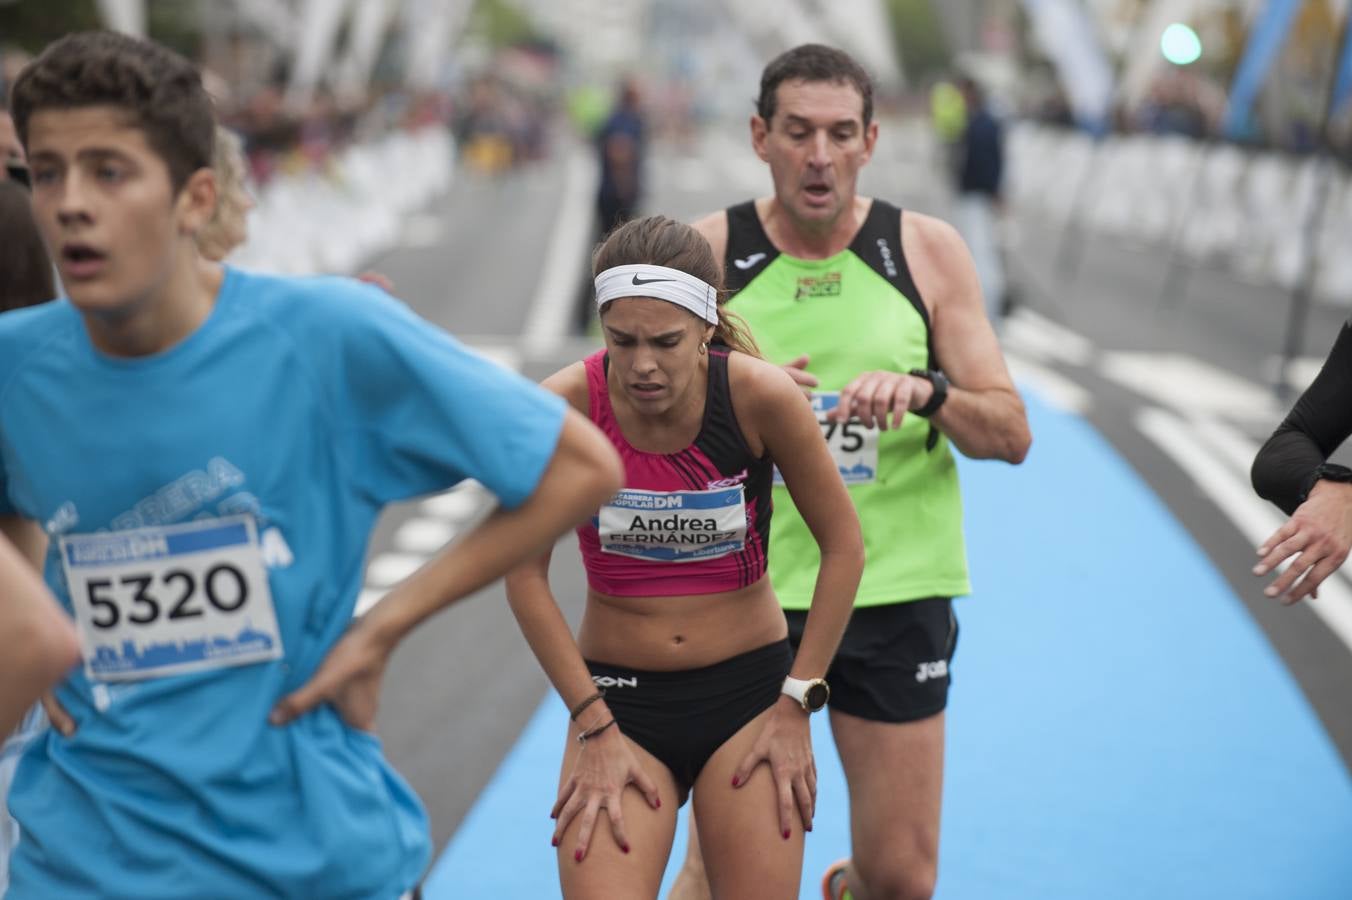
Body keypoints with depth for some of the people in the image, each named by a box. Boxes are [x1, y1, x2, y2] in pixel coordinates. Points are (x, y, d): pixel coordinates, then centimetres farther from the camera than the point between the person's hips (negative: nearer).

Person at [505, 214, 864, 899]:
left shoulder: (760, 395, -15)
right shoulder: (564, 407, -15)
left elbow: (843, 547, -4)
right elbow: (524, 575, -6)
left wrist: (796, 704, -5)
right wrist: (595, 727, -8)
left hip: (749, 688, 0)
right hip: (619, 694, 0)